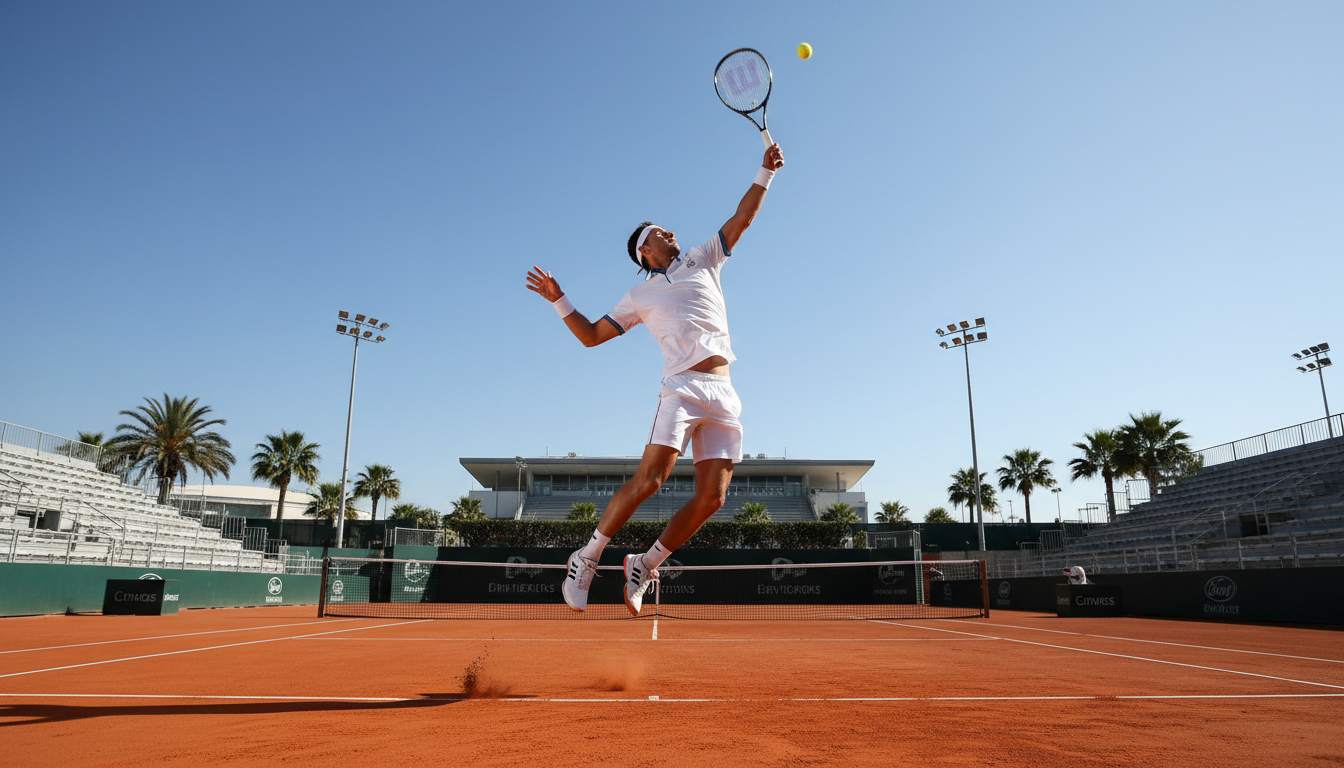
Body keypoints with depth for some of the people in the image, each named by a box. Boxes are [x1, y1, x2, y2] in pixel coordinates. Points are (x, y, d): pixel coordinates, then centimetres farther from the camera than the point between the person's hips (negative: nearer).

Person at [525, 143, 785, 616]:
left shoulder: (702, 260, 22)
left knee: (711, 498, -4)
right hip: (683, 389, -3)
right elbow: (591, 335, 16)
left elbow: (742, 218, 22)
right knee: (649, 478, -18)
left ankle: (644, 566, 11)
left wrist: (765, 172, 13)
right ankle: (586, 559, -1)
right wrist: (559, 300, 5)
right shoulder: (640, 296, 15)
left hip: (724, 397, 4)